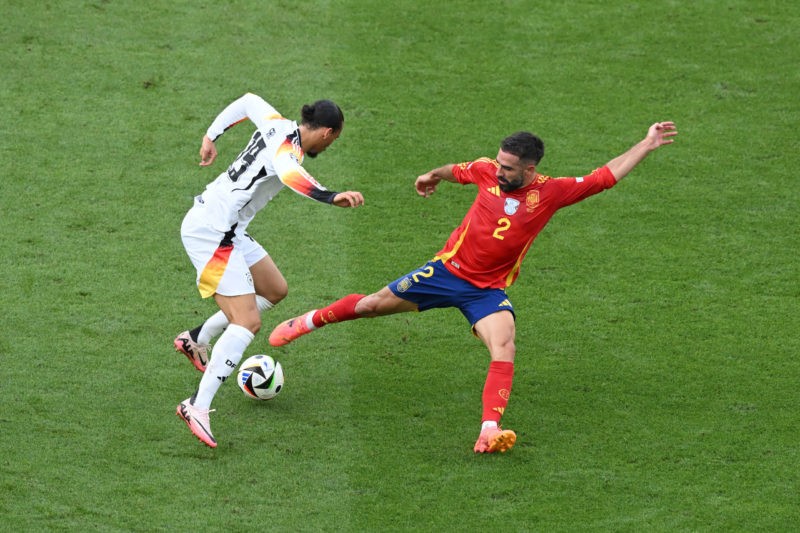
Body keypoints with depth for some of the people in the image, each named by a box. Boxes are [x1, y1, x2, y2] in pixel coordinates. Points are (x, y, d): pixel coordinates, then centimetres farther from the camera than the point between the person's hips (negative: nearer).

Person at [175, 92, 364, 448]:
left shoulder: (277, 125, 6)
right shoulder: (288, 149, -20)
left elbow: (248, 101, 26)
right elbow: (289, 173, -45)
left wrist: (212, 136, 36)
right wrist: (332, 198, -58)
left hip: (228, 231, 10)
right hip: (211, 233, -10)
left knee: (275, 291, 19)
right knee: (247, 323, -16)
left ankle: (197, 339, 26)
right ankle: (198, 406, -20)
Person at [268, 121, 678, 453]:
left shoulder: (552, 192, -12)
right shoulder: (488, 171, -8)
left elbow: (607, 176, -11)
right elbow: (459, 171, 16)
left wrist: (647, 145, -20)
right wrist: (434, 176, 34)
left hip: (488, 289, -1)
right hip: (448, 269, 1)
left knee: (504, 347, -26)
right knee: (373, 305, 8)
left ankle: (489, 430, -32)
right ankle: (308, 321, 31)